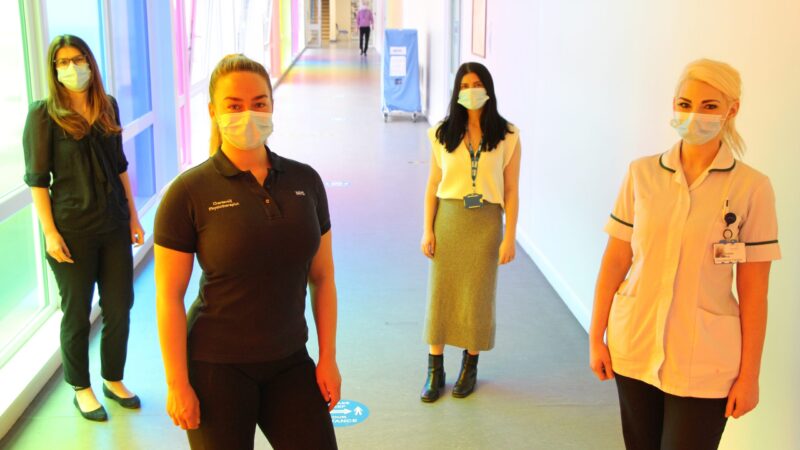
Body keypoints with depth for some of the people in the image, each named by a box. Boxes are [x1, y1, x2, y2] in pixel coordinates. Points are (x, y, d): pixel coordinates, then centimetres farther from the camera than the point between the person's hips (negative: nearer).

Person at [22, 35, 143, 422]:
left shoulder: (108, 107, 4)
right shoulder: (44, 114, -8)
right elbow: (37, 178, -8)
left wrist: (133, 215, 10)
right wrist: (50, 232, -13)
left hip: (113, 226, 4)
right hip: (72, 230, -4)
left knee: (119, 307, 11)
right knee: (77, 313, 9)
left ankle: (114, 380, 31)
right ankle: (81, 388, 28)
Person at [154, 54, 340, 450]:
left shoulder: (305, 181, 0)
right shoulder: (189, 192, -10)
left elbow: (322, 277, 5)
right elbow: (169, 296, -9)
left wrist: (328, 357, 4)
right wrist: (177, 384, -9)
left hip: (290, 362, 3)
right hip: (218, 367, -3)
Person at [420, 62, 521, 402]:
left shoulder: (507, 136, -3)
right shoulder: (443, 134, 2)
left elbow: (511, 191, -3)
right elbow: (433, 185, 4)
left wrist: (509, 237, -6)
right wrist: (427, 230, -1)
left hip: (486, 221, -1)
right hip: (448, 219, 1)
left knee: (477, 295, 7)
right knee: (440, 293, 4)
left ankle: (470, 366, 25)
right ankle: (435, 370, 17)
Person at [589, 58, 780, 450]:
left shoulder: (752, 188, -7)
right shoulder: (642, 174, -1)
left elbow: (753, 290, -5)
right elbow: (615, 261, 3)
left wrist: (749, 374, -4)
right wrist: (596, 337, 2)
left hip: (704, 362, -2)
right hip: (633, 348, 3)